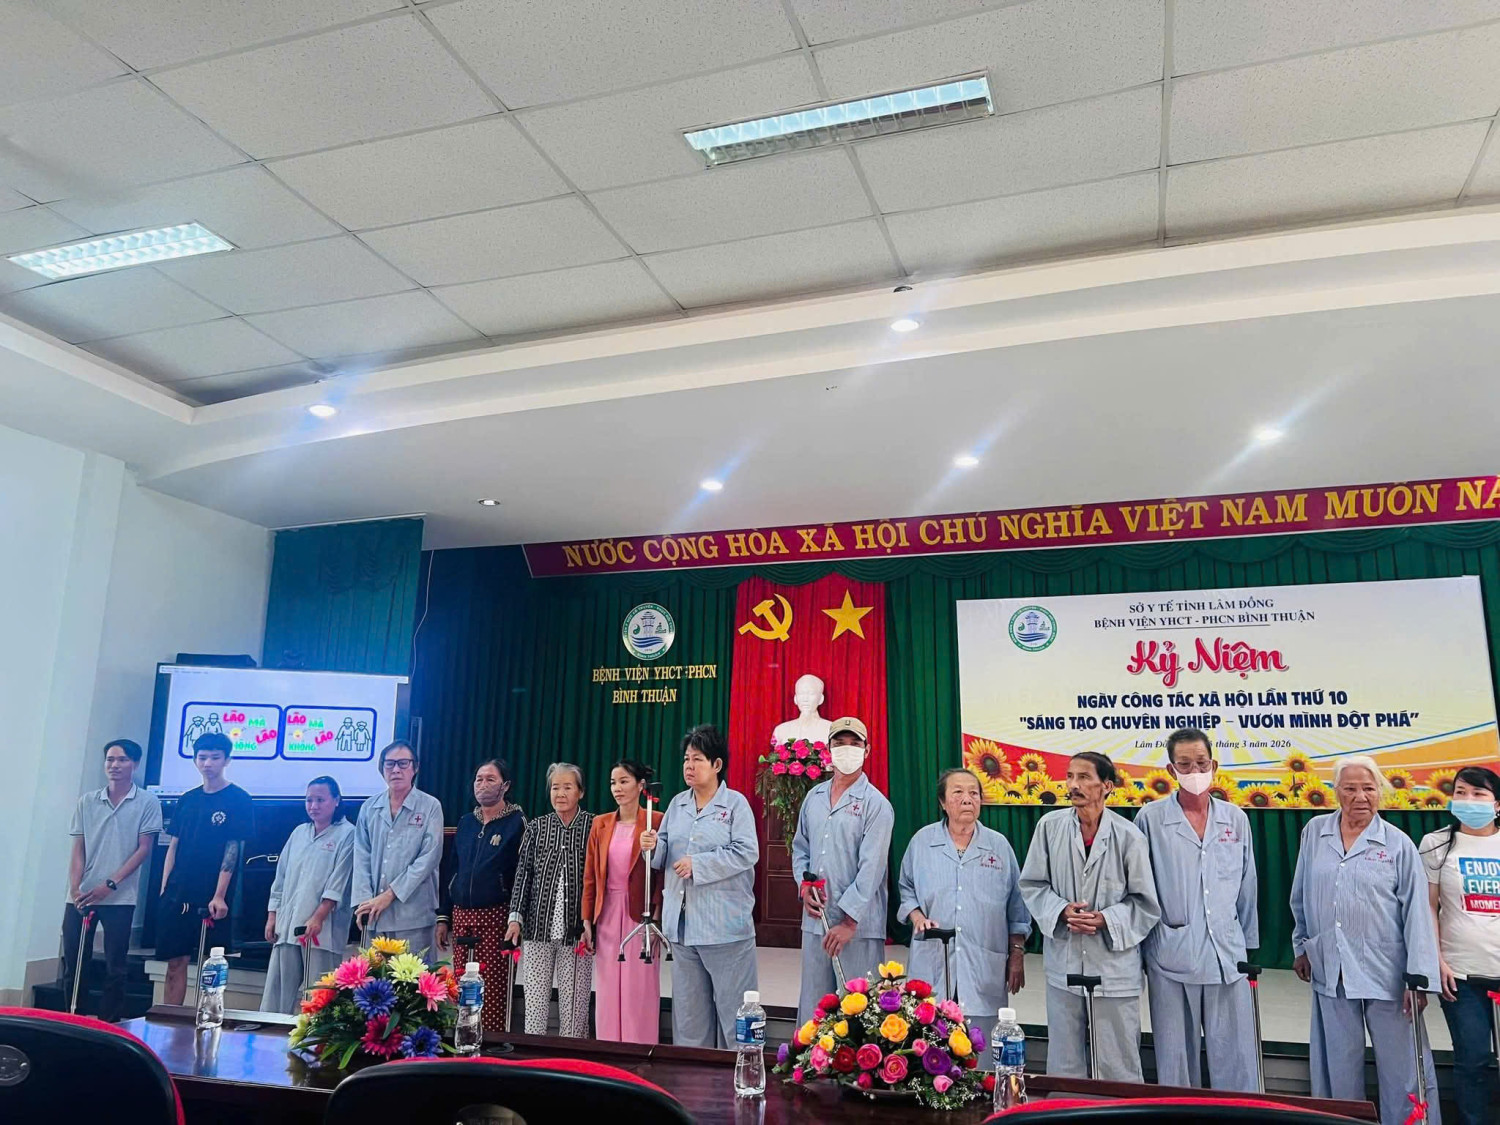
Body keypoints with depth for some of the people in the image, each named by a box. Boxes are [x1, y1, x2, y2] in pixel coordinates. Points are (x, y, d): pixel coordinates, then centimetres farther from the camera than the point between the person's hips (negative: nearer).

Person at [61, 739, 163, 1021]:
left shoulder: (147, 803, -1)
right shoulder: (87, 801, 9)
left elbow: (144, 849, -3)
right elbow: (78, 849, 8)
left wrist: (110, 884, -12)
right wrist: (75, 888, -6)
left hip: (120, 898, -3)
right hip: (81, 896, 3)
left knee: (114, 967, 3)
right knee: (71, 964, 6)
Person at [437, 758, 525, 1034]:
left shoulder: (516, 822, -4)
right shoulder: (466, 822, 13)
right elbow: (452, 872, 16)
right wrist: (443, 917, 12)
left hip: (495, 918, -5)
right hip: (461, 916, 5)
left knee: (493, 991, -4)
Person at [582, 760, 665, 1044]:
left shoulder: (656, 822, -6)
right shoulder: (600, 824, 7)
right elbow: (590, 876, 8)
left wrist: (656, 918, -13)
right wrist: (587, 922, 5)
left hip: (640, 915, -4)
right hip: (607, 916, 4)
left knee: (639, 993, 3)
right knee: (608, 994, 10)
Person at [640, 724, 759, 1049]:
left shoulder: (735, 803, -5)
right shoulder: (677, 804, 12)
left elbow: (747, 852, -16)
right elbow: (665, 855, 14)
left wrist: (697, 863, -17)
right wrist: (653, 846, -9)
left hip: (724, 924, -6)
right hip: (682, 922, 6)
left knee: (732, 1005, 0)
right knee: (688, 1007, 15)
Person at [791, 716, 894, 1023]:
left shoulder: (876, 804, -7)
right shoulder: (814, 797, 11)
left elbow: (871, 867, -13)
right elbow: (800, 848, 18)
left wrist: (849, 922, -16)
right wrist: (803, 887, 0)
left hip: (859, 924, -5)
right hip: (815, 921, 5)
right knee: (812, 1006, 12)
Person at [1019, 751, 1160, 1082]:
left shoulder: (1128, 836, -10)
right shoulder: (1050, 826, -5)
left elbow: (1145, 903, -2)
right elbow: (1032, 884, 4)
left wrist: (1106, 919, -17)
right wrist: (1062, 911, -13)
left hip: (1114, 964, -2)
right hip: (1063, 962, 2)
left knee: (1119, 1066, 9)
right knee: (1064, 1064, 15)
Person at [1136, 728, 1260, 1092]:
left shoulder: (1236, 819, 5)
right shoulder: (1151, 819, -3)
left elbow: (1247, 889, 13)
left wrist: (1248, 945, 15)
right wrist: (1136, 954, 5)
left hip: (1227, 955, 2)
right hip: (1171, 956, -2)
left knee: (1236, 1061, 6)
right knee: (1176, 1060, 8)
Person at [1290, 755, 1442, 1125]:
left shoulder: (1398, 844, -4)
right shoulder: (1314, 833, 4)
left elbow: (1417, 914, -6)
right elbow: (1301, 898, 13)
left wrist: (1419, 978, -9)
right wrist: (1301, 947, 14)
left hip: (1385, 972, -2)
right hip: (1330, 970, 3)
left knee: (1401, 1066, 5)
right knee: (1340, 1066, 11)